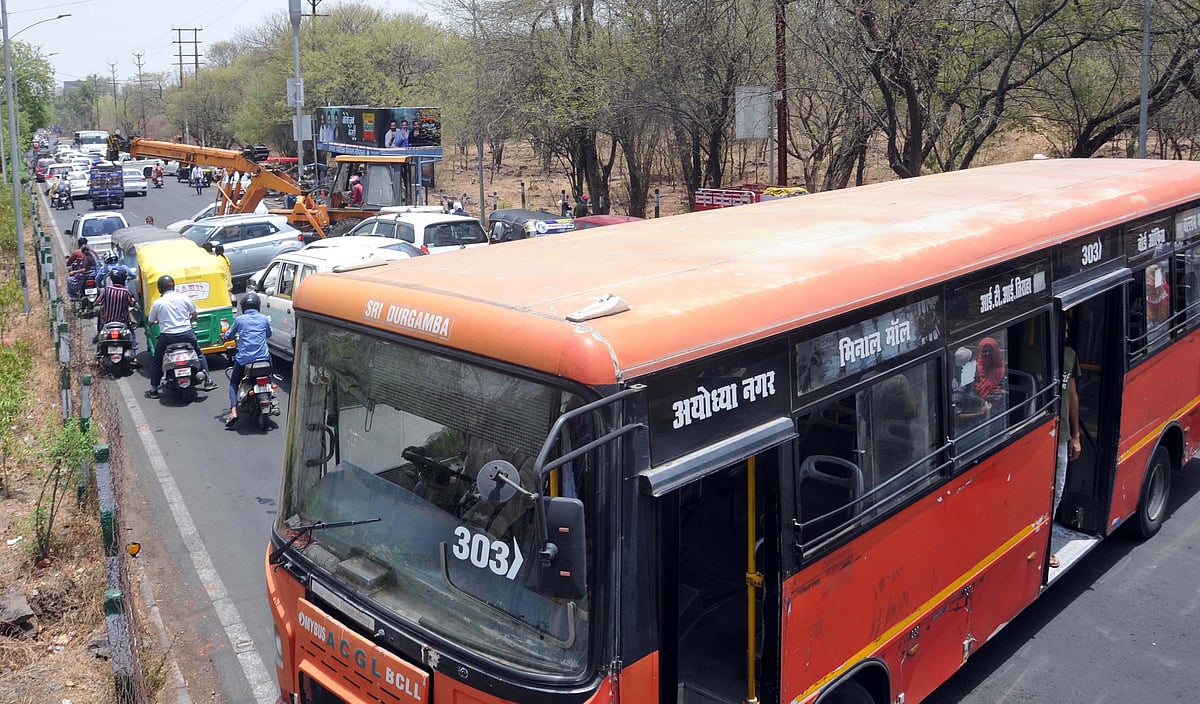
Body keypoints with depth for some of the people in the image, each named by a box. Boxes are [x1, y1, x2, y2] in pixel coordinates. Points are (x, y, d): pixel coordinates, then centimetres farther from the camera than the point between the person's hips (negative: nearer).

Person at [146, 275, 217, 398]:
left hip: (166, 336, -1)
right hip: (186, 334, 1)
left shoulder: (157, 303, -3)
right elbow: (194, 314, 10)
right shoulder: (184, 298, 0)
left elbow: (150, 322, 5)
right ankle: (207, 381, 17)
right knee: (200, 354, 22)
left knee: (156, 361, 16)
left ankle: (153, 389, 16)